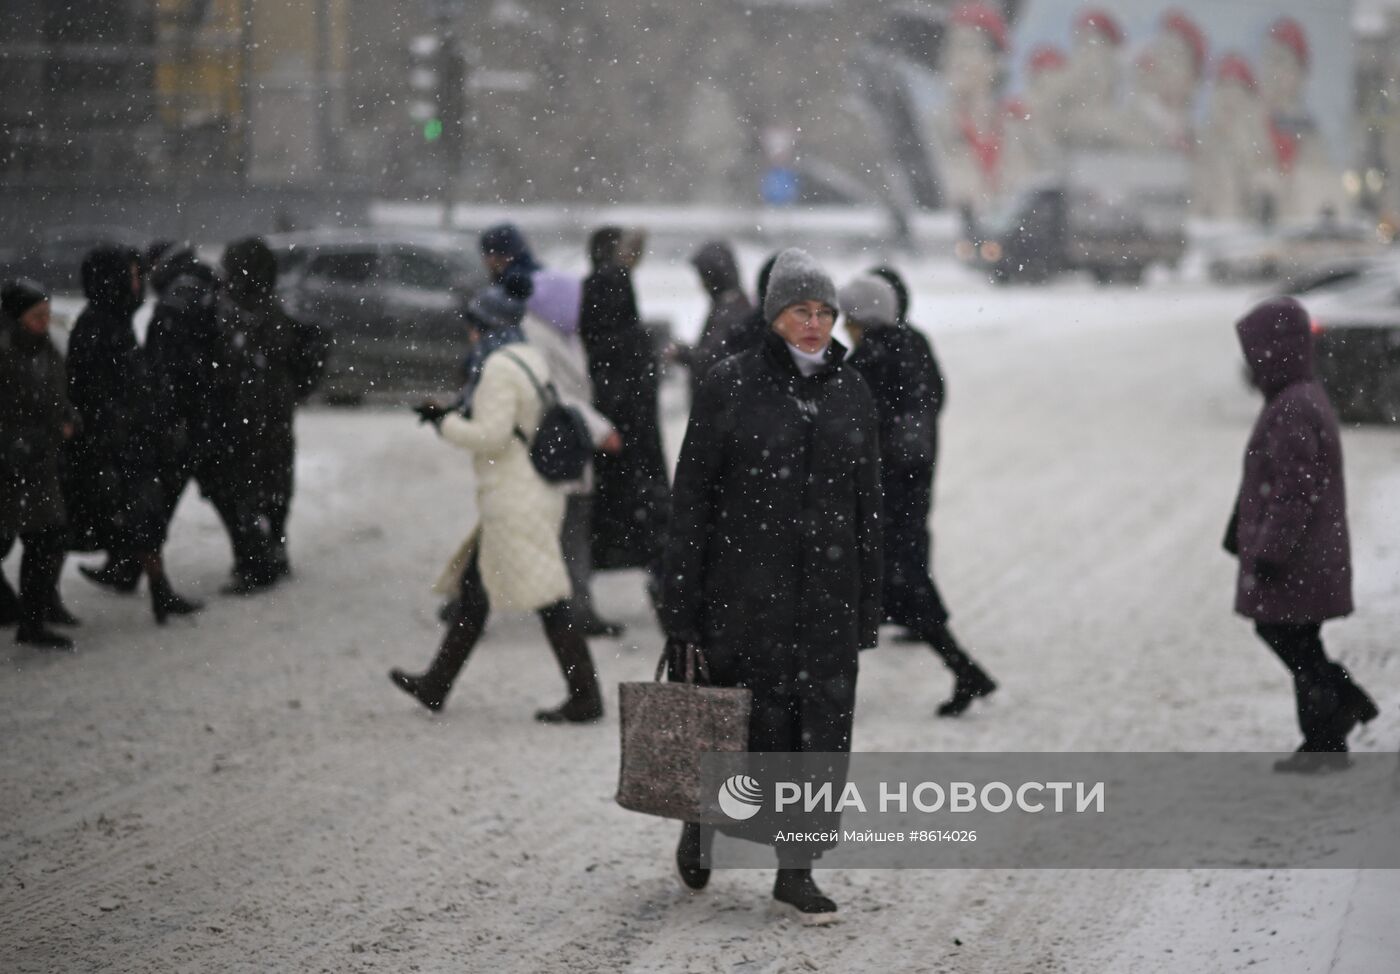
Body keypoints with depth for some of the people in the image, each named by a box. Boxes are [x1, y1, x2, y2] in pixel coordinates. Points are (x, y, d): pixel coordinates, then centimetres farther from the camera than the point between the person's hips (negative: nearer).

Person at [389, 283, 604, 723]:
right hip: (537, 493, 10)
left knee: (548, 602, -7)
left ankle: (585, 697, -4)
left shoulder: (499, 368, -17)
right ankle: (435, 685, 26)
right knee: (473, 588, 18)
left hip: (512, 499, -10)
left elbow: (491, 436, -23)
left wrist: (446, 423, -7)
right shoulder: (531, 360, 13)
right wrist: (453, 415, 17)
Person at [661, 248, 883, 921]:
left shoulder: (851, 394, 7)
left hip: (826, 589, 3)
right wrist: (680, 608, -8)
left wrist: (867, 609, 7)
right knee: (742, 722, 3)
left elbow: (866, 505, 10)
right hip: (745, 586, -3)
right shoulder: (729, 386, -4)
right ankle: (701, 821, 32)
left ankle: (795, 871, 9)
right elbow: (692, 498, -5)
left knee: (820, 728, 0)